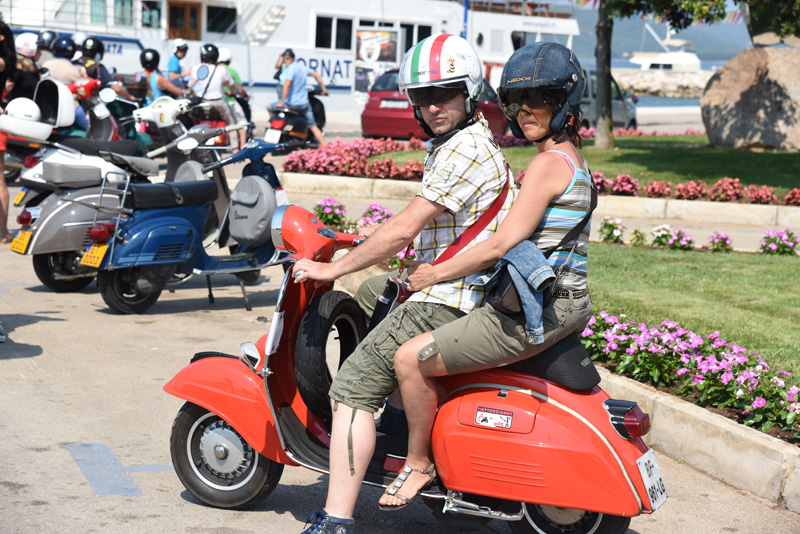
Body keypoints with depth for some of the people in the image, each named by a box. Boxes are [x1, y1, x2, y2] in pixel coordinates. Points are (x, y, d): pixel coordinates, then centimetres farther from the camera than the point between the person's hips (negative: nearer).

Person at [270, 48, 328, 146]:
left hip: (291, 103, -7)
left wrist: (282, 103, -24)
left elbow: (286, 85, -26)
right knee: (313, 126, 12)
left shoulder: (291, 68, -15)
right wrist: (323, 88, 25)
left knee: (270, 107, 11)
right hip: (304, 103, 7)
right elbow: (315, 75, 15)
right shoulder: (302, 67, 8)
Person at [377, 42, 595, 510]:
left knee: (410, 359, -9)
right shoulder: (573, 160, 15)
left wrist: (436, 274, -10)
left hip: (535, 312, -11)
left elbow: (502, 245, -20)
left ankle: (418, 464, 7)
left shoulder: (549, 163, -16)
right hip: (566, 306, 11)